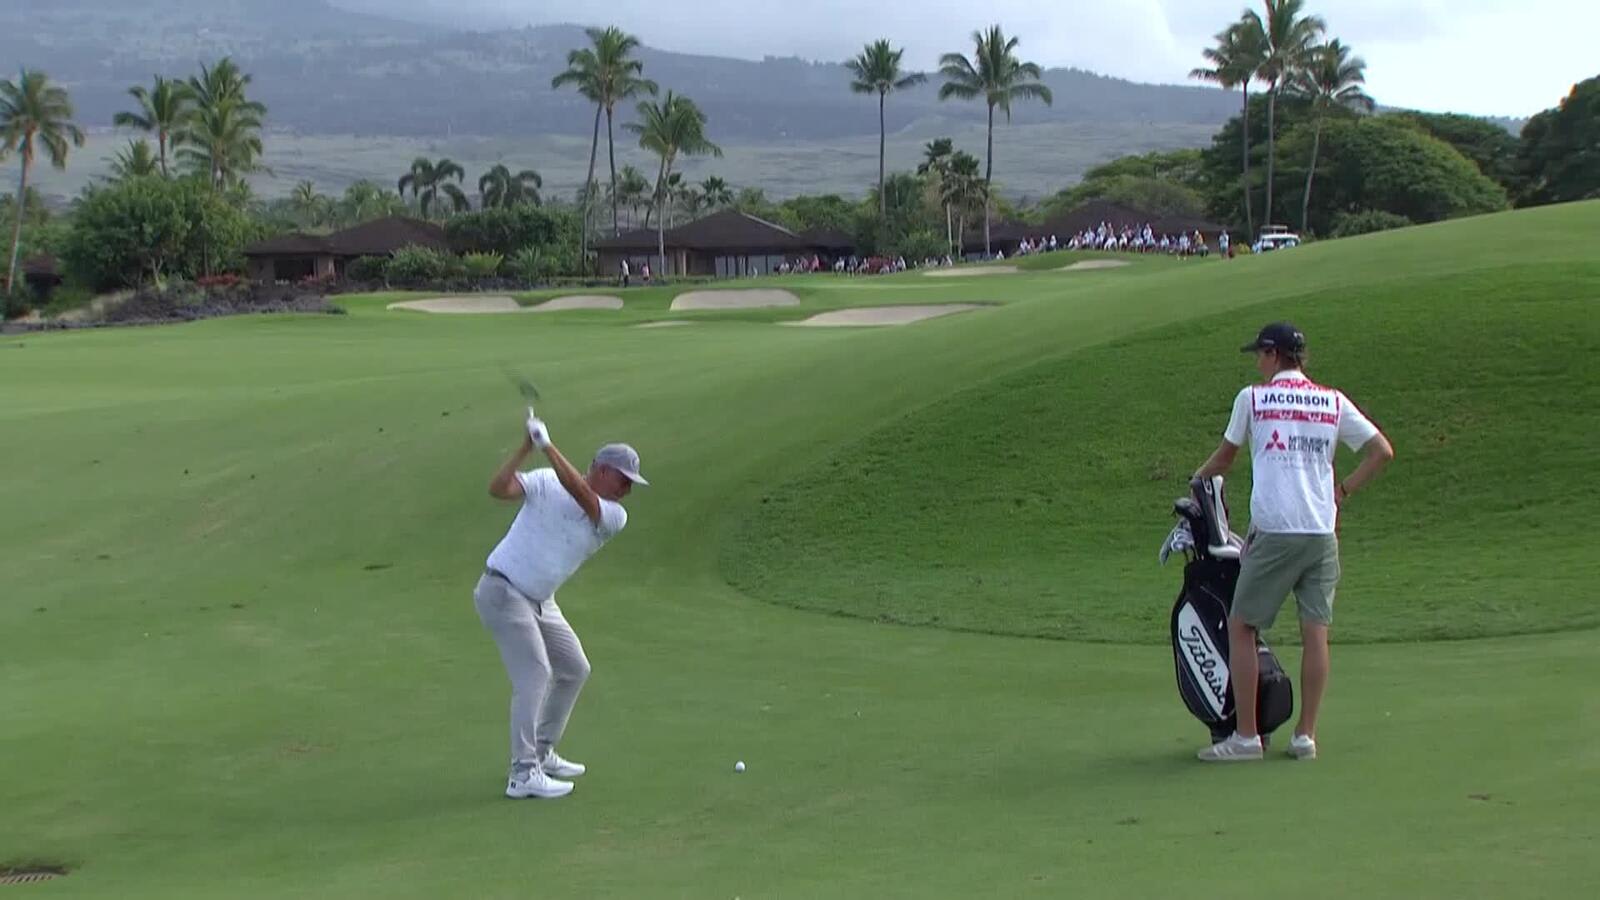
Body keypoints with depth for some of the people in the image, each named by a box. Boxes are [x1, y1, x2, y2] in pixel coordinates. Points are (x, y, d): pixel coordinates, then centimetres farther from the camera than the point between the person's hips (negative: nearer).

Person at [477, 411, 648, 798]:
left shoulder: (614, 517, -2)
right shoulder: (545, 482, -10)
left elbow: (579, 493, -21)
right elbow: (499, 488, -23)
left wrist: (547, 446, -30)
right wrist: (525, 447, -31)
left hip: (541, 602, 7)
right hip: (503, 591, -7)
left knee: (574, 670, 14)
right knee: (535, 674, -16)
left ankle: (542, 753, 28)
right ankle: (523, 775, -17)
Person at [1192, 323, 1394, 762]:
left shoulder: (1253, 398, 4)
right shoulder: (1333, 402, 11)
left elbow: (1225, 457, 16)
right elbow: (1382, 452, 10)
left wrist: (1198, 479, 34)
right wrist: (1343, 491, 16)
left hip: (1274, 532, -4)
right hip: (1323, 532, 4)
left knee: (1241, 627, 4)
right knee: (1316, 632, 6)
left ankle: (1245, 736, 2)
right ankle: (1306, 735, 8)